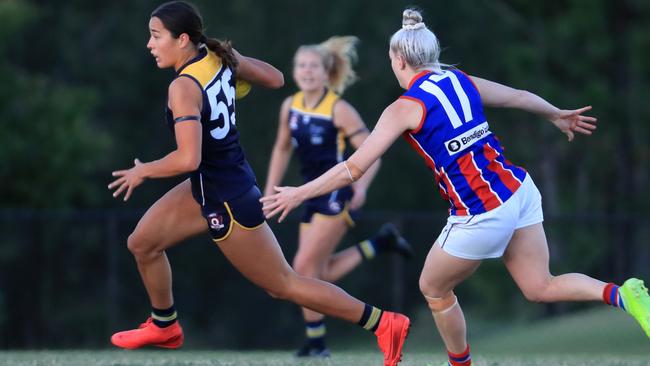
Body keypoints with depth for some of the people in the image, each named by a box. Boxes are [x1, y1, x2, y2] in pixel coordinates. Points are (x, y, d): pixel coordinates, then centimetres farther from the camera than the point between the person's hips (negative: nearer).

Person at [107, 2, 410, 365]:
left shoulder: (184, 87, -28)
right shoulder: (221, 58, -5)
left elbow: (188, 159, -36)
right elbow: (275, 79, 9)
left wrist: (142, 172, -19)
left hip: (229, 202, -9)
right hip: (209, 187, 9)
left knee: (284, 284, 4)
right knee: (142, 243, 16)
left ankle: (383, 323, 9)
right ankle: (164, 327, 36)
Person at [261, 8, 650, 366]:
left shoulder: (404, 108, -8)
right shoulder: (461, 81, 9)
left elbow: (353, 170, -9)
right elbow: (520, 97, 23)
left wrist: (298, 194, 2)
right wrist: (558, 115, 43)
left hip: (481, 215, -6)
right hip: (519, 189, 6)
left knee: (435, 289, 19)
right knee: (540, 287, 11)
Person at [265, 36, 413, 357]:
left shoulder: (338, 109, -14)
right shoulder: (290, 107, 4)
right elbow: (282, 149, 19)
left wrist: (362, 186, -29)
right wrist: (270, 192, 14)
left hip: (337, 195, -7)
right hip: (313, 197, 7)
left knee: (304, 266, -12)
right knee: (320, 275, 6)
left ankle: (316, 341, 0)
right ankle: (380, 243, 24)